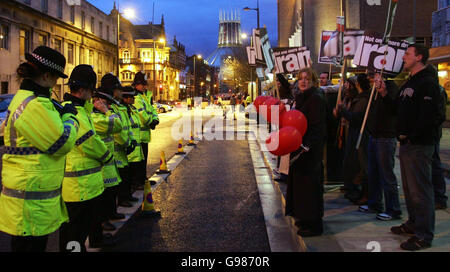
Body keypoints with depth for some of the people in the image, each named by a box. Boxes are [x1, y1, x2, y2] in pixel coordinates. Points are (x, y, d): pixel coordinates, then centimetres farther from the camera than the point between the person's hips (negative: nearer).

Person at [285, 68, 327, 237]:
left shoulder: (316, 99, -14)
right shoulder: (300, 98, 14)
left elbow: (318, 126, -20)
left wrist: (307, 146, -25)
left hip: (310, 149, -10)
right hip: (299, 147, 10)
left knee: (309, 183, -4)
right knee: (299, 182, 16)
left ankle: (313, 225, 6)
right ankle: (305, 218, 29)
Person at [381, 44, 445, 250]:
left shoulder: (427, 82, -13)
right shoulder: (409, 82, 18)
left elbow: (429, 116, -21)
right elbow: (399, 109, 21)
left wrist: (411, 137, -18)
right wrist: (385, 94, 9)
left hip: (419, 145, -10)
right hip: (406, 144, 10)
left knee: (420, 190, -5)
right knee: (409, 187, 19)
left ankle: (424, 235, 3)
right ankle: (413, 223, 33)